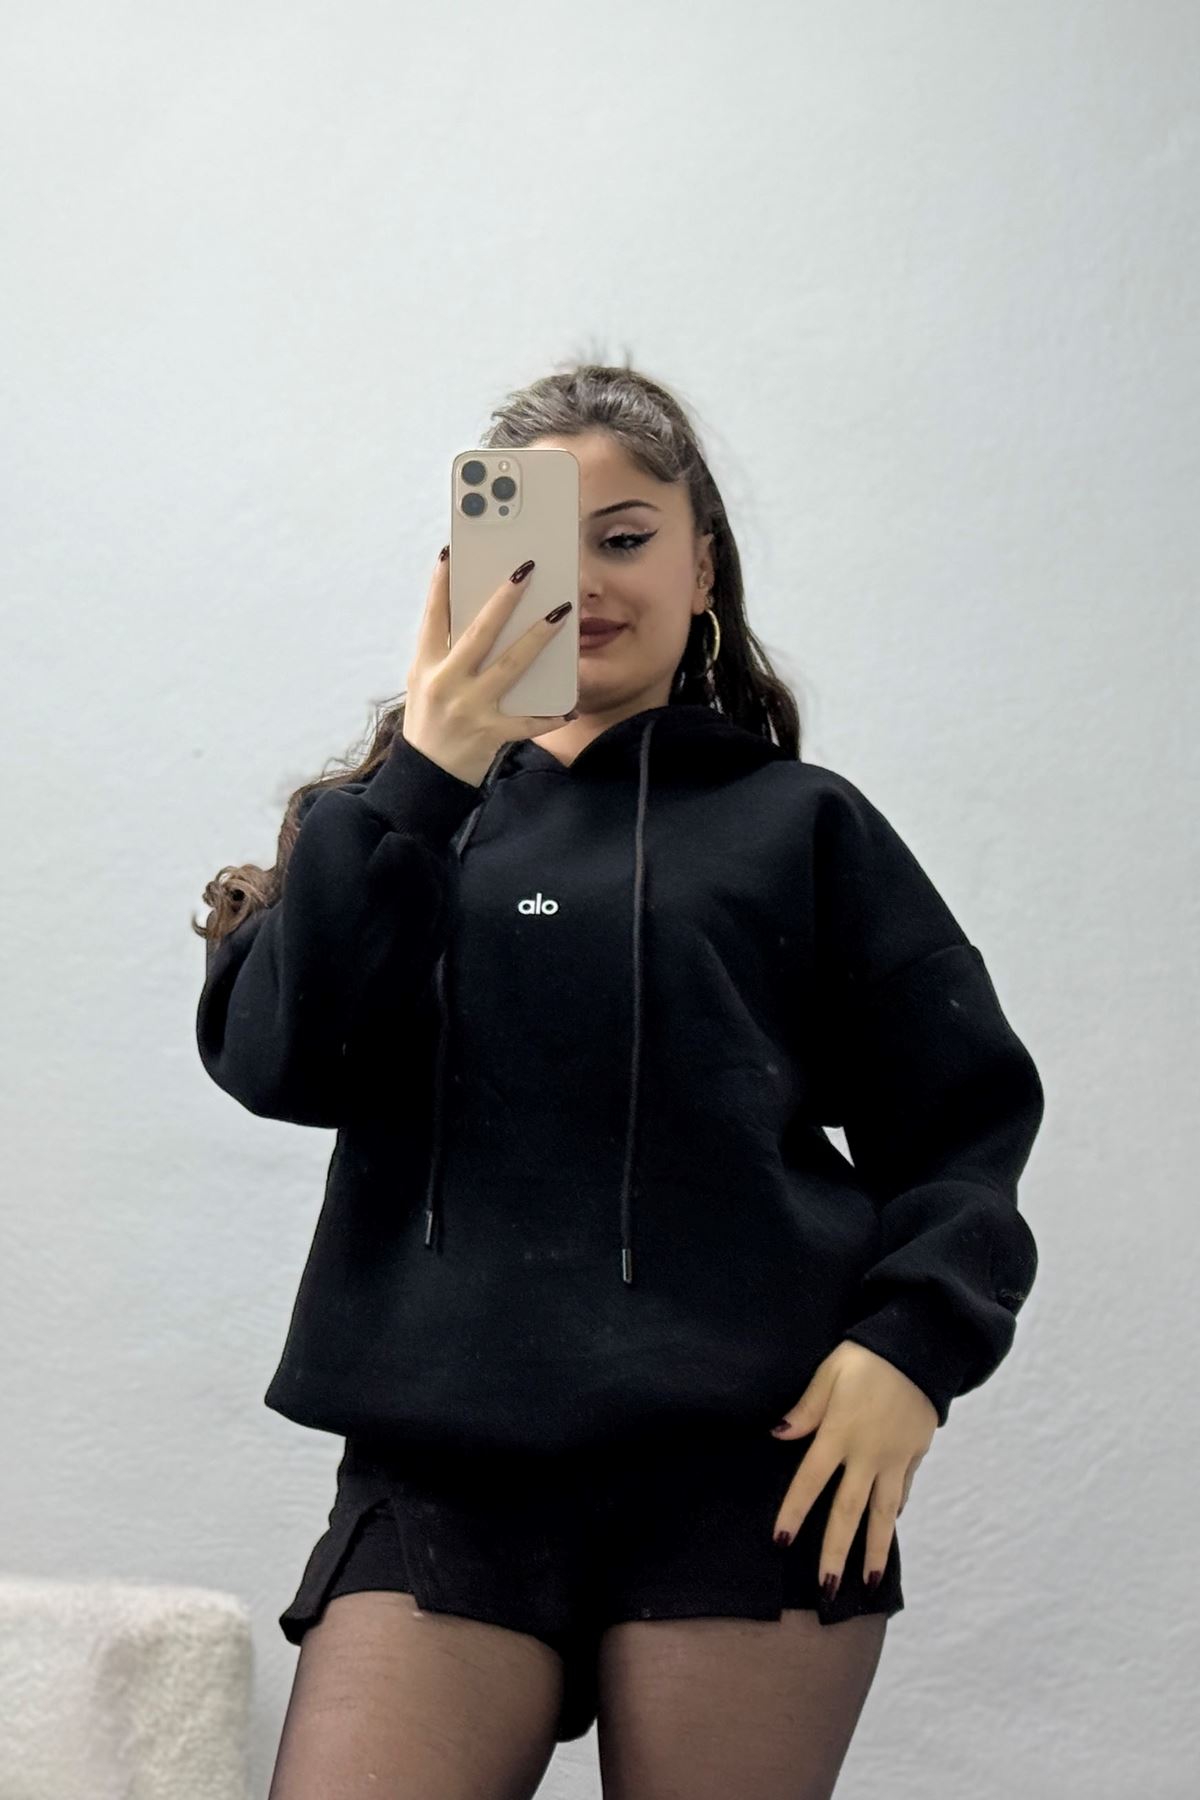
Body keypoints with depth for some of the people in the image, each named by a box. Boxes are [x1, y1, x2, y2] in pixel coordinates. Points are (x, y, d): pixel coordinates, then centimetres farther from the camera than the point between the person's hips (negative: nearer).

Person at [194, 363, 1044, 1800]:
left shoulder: (799, 826, 12)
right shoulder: (405, 819, 15)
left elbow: (966, 1118, 9)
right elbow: (274, 1061, -2)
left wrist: (915, 1340, -8)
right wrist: (414, 788, -12)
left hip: (751, 1467, 0)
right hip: (444, 1468, 1)